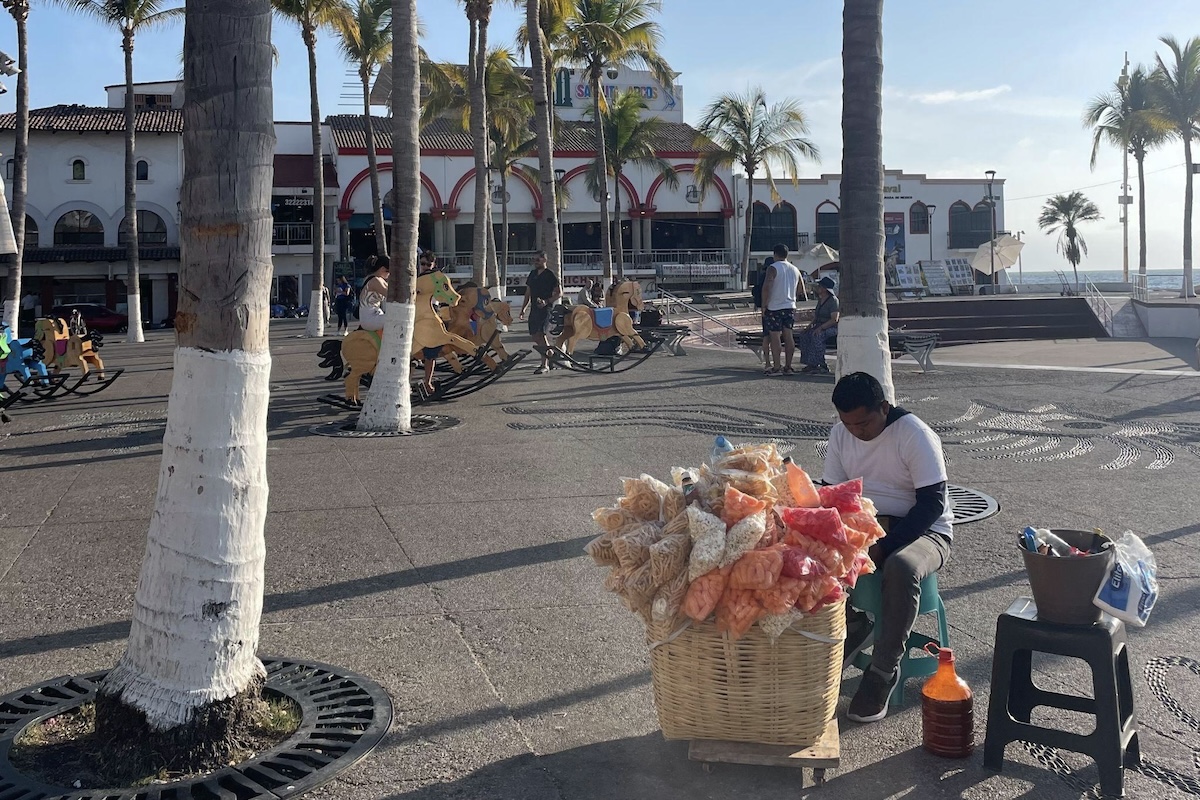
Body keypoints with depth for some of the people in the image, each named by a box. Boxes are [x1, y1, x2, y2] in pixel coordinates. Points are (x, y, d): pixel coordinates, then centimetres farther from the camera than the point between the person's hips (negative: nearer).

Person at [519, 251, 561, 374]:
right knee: (535, 336, 9)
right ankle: (551, 355, 27)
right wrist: (523, 308, 16)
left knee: (540, 334, -15)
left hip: (545, 309, -8)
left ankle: (544, 364, -11)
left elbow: (559, 292, -7)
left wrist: (547, 301, -19)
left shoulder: (550, 274, -6)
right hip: (534, 309, 8)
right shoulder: (533, 274, 15)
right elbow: (528, 293, 21)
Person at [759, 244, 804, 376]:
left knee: (774, 336, -3)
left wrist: (764, 305, -12)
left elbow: (766, 287, -20)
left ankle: (776, 367, -5)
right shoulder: (795, 269, 11)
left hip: (775, 307, -6)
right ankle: (788, 367, 10)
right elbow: (800, 289, 18)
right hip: (790, 306, 6)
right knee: (788, 336, 8)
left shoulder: (773, 268, -9)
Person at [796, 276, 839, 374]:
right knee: (804, 334, -13)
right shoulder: (820, 300, 15)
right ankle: (811, 363, -16)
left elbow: (834, 319, -21)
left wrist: (821, 328, -27)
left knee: (817, 336, -35)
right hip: (821, 326, 9)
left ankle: (815, 363, -30)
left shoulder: (833, 300, -13)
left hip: (832, 327, -9)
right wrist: (810, 325, 4)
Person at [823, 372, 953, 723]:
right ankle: (854, 627, -1)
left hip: (924, 530, -5)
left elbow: (933, 504, -19)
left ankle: (883, 673, -24)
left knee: (900, 567, -39)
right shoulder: (840, 434, 0)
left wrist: (884, 546, -27)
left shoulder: (916, 435, -17)